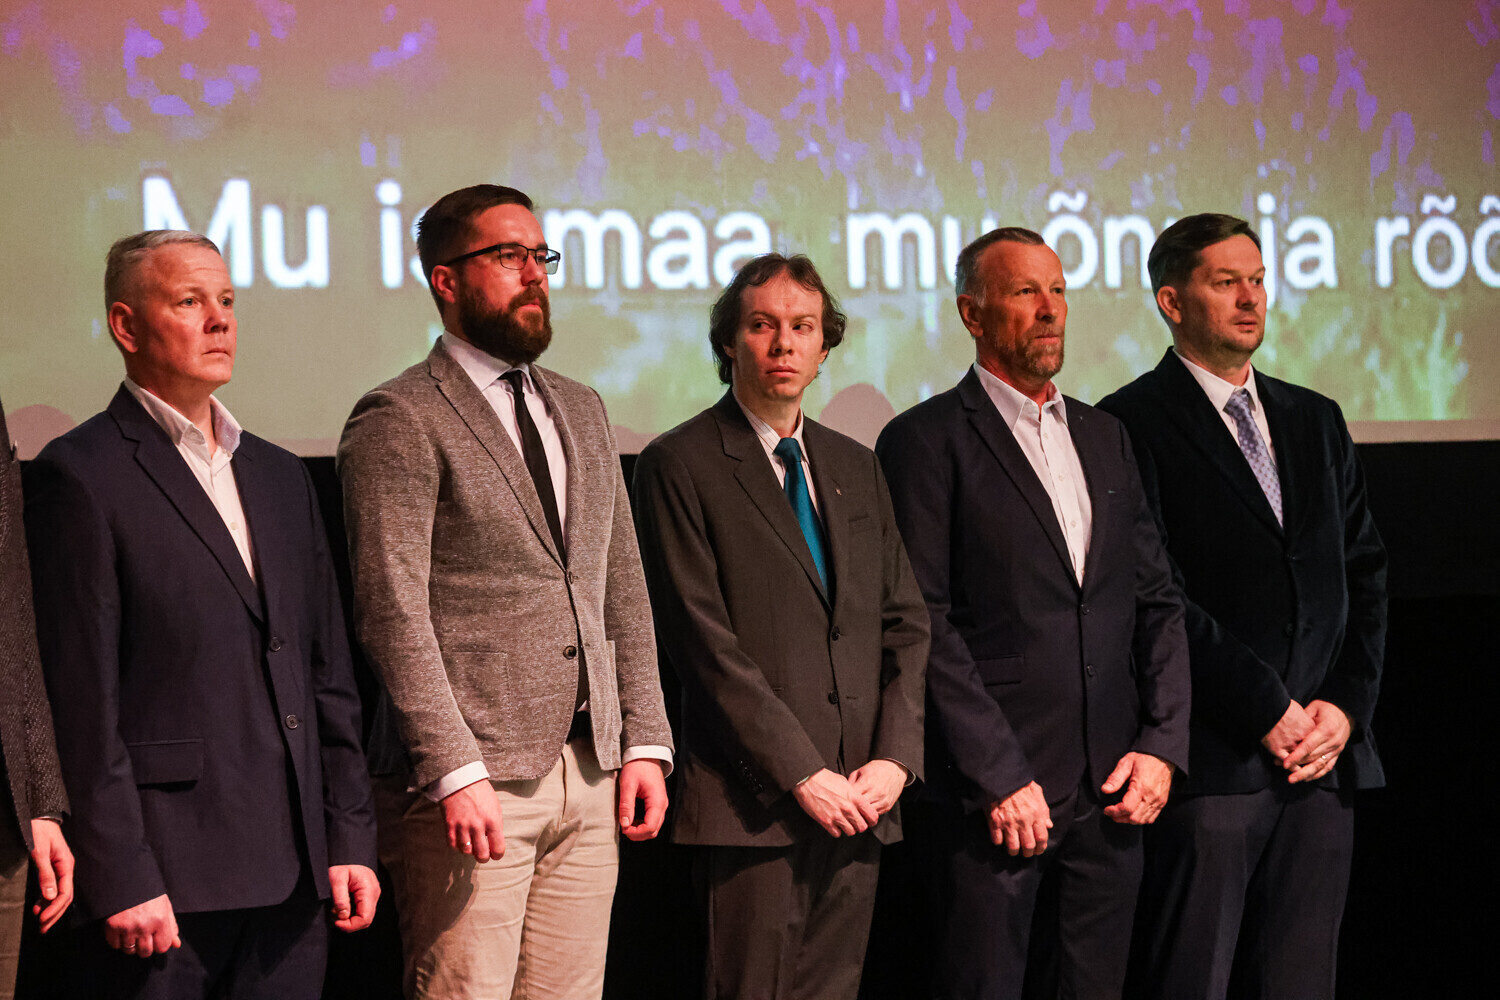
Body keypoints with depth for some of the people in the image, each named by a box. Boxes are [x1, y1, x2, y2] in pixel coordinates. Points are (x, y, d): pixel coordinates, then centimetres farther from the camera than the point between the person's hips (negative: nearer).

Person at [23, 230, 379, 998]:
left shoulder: (279, 475, 17)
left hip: (291, 877, 6)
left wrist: (349, 841, 10)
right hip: (162, 881, -6)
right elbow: (82, 701, -10)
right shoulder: (81, 476, -5)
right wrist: (121, 880, -14)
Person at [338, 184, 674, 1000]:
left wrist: (645, 742, 9)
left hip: (590, 777, 7)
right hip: (476, 786, -6)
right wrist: (455, 773, -18)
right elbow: (392, 612, -12)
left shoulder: (581, 412, 19)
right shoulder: (400, 420, -5)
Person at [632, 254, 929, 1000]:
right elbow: (704, 639, -9)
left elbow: (904, 624, 15)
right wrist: (802, 775, -13)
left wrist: (896, 756, -1)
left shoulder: (855, 467, 18)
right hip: (755, 802, -5)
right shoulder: (679, 466, -2)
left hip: (859, 800, 5)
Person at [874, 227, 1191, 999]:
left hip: (1112, 790, 5)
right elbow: (925, 623, -10)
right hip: (999, 791, -5)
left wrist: (1162, 744, 2)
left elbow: (1157, 601, 15)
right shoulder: (927, 441, -3)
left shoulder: (1105, 437, 16)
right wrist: (1000, 777, -14)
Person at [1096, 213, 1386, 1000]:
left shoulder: (1316, 421, 18)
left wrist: (1346, 705, 2)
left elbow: (1363, 574, 16)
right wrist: (1266, 712, -12)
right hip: (1212, 760, -5)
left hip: (1324, 757, 6)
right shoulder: (1132, 424, -2)